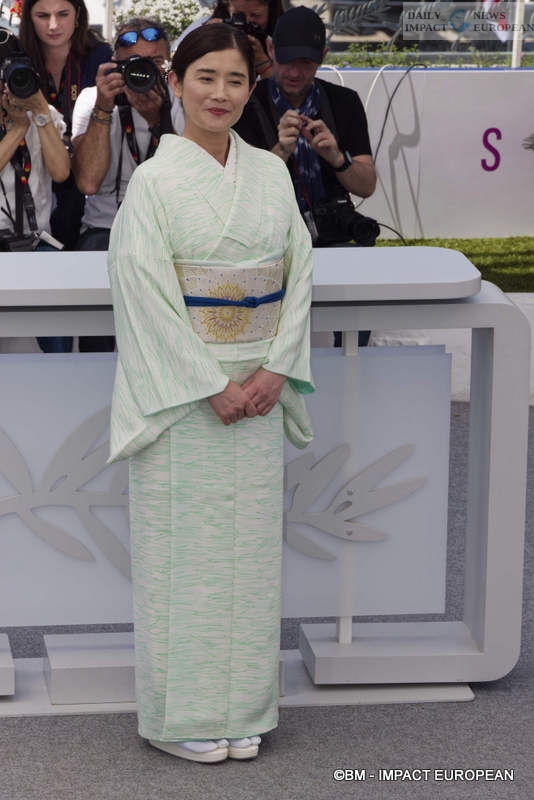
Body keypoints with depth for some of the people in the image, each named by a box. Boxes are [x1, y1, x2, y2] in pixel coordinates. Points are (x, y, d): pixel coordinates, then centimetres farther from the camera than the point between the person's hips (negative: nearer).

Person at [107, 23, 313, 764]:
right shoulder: (153, 181, -7)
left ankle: (241, 709, 18)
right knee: (183, 544, 0)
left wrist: (275, 370, -7)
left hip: (258, 389, 4)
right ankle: (182, 713, 11)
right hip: (180, 390, -4)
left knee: (249, 542, 8)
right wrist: (211, 385, -15)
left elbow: (299, 272, 6)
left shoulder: (271, 174, 7)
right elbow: (145, 292, -12)